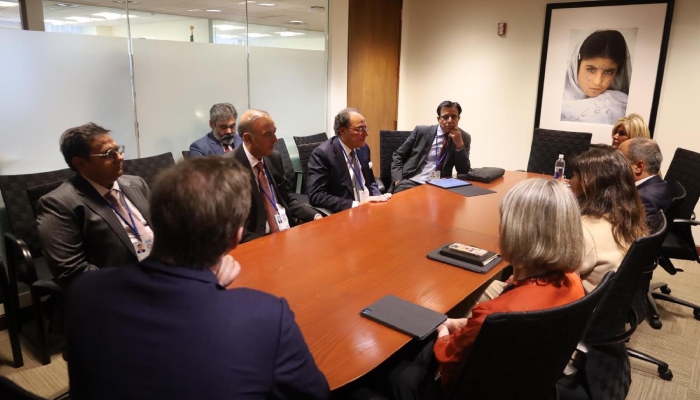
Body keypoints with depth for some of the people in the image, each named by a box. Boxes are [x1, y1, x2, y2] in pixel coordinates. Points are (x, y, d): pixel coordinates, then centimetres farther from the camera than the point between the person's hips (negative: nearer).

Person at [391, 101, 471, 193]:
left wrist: (459, 144, -10)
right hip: (412, 181, -2)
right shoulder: (421, 131, 4)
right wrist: (398, 180, -8)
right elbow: (397, 156, 8)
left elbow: (464, 172, 1)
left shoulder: (464, 138, 7)